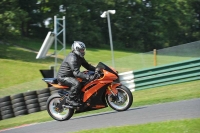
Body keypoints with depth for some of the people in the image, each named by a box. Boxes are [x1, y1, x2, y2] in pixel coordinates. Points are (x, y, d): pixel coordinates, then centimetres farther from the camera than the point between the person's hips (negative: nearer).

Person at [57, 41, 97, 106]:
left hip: (70, 75, 11)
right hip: (63, 77, -11)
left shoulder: (80, 57, 9)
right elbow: (76, 73, -33)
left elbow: (87, 65, 14)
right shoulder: (72, 58, -25)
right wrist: (89, 77, -41)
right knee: (76, 83, -34)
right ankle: (70, 99, -22)